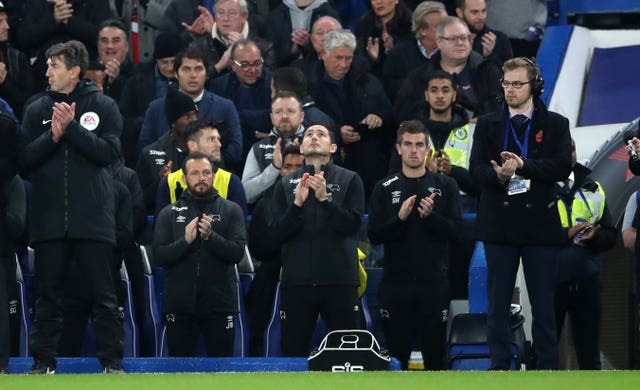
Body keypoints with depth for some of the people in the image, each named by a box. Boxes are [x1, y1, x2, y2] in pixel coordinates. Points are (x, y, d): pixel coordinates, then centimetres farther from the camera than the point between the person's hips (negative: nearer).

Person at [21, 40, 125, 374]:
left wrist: (73, 129, -13)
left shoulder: (103, 107, 2)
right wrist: (53, 135, -13)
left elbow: (110, 151, -8)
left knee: (103, 293, 0)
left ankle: (112, 361, 4)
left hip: (93, 218, -2)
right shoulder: (36, 110, 9)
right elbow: (25, 158, 2)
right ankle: (43, 360, 11)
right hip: (49, 218, 2)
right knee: (48, 293, 6)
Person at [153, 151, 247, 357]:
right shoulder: (169, 214, 9)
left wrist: (210, 236, -19)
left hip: (219, 303, -1)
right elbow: (159, 255, -1)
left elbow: (237, 252, -5)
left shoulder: (231, 211, 6)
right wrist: (186, 240, -17)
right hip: (180, 303, 1)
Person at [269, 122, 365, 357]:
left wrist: (325, 198, -17)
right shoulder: (285, 185, 12)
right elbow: (276, 234, 3)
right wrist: (297, 204, -12)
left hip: (340, 282, -2)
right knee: (292, 352, 2)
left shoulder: (350, 180, 7)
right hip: (296, 282, 2)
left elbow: (352, 224, -5)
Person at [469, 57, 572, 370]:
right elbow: (476, 169, 0)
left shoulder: (556, 125, 6)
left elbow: (562, 166, -7)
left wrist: (523, 165, -16)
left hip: (540, 223, -1)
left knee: (544, 304, 1)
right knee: (498, 302, 2)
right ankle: (499, 366, 5)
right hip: (500, 223, 1)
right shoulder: (487, 125, 11)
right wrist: (499, 175, -21)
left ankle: (547, 366, 4)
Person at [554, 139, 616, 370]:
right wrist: (566, 234, -18)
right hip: (551, 279, -3)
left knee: (589, 353, 6)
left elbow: (611, 236, 11)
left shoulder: (593, 189, 15)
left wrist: (594, 235, -10)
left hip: (587, 281, 3)